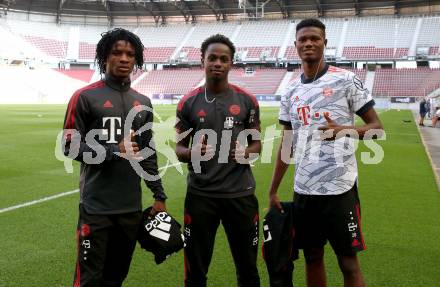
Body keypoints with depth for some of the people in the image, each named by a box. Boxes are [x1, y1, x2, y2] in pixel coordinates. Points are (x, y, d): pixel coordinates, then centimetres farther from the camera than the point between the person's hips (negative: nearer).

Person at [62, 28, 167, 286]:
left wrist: (159, 195, 12)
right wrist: (114, 151, -18)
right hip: (96, 207, -5)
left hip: (132, 207, 5)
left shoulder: (143, 103, 11)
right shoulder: (86, 97, -5)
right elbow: (70, 146, -8)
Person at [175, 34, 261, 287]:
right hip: (200, 194, 0)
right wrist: (192, 152, -17)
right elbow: (179, 148, 6)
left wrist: (245, 152, -15)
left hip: (240, 193, 1)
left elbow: (257, 143, 9)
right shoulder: (188, 103, 1)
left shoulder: (247, 101, 2)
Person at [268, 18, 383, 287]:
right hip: (303, 190, 5)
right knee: (312, 257, 16)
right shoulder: (291, 91, 11)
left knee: (348, 262, 2)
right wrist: (273, 190, 13)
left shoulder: (346, 80, -5)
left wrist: (344, 130, -25)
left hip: (339, 188, -5)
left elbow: (376, 126, -4)